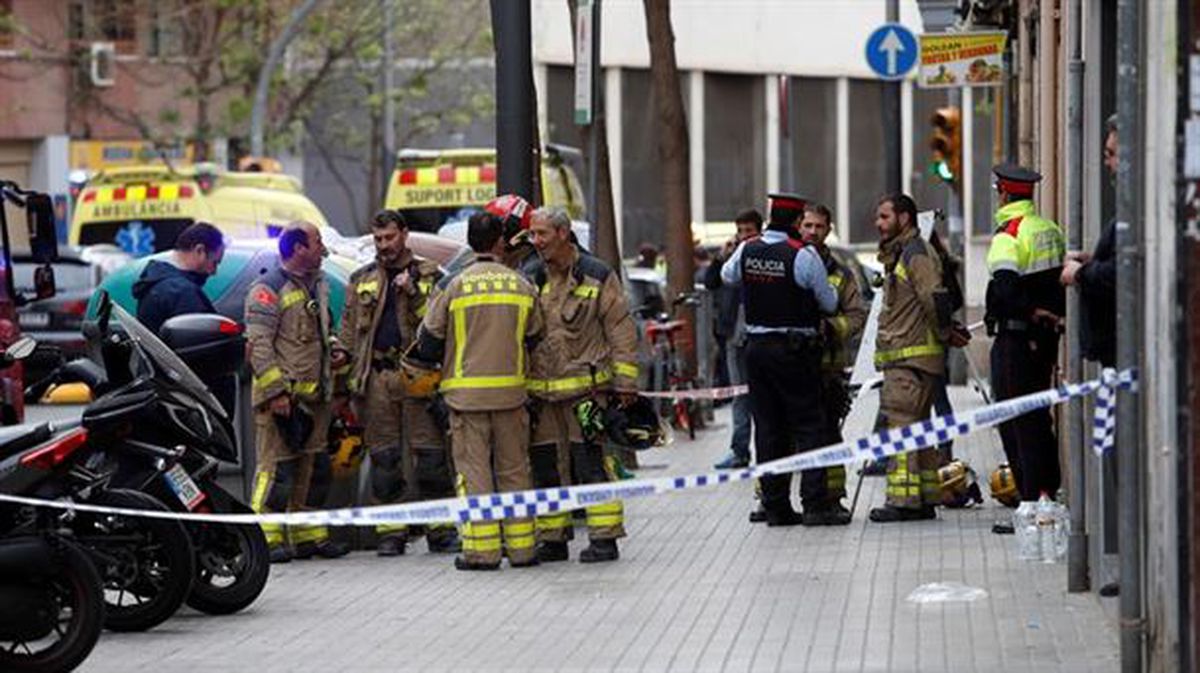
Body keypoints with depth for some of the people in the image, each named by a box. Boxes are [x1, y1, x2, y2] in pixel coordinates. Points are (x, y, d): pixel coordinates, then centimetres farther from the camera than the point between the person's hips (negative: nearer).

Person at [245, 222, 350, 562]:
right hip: (282, 396, -9)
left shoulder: (318, 285, 17)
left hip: (315, 394, 9)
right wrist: (275, 390, -21)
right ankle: (265, 538, -8)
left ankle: (308, 534, 22)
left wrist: (335, 350, 10)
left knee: (313, 469, 13)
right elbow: (259, 344, -16)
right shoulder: (268, 289, -10)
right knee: (277, 467, -10)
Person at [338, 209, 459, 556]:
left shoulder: (429, 276, 10)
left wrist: (414, 294, -10)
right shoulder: (361, 281, 18)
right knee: (384, 458, 2)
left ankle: (441, 530, 0)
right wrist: (348, 376, 7)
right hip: (377, 377, 2)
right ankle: (391, 532, 6)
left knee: (431, 455, -5)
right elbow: (349, 332, 17)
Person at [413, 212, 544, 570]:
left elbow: (429, 343, -1)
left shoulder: (452, 286, -5)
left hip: (467, 391, -2)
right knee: (514, 469, 10)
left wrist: (449, 360, 19)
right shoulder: (522, 286, 1)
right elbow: (534, 337, 10)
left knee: (474, 470, 1)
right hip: (511, 390, 2)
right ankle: (521, 547, 11)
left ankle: (481, 549, -3)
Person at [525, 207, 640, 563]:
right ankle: (552, 539, 16)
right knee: (545, 466, 7)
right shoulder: (531, 280, 11)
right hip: (541, 392, 5)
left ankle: (604, 538, -3)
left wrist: (624, 383, -6)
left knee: (591, 463, -7)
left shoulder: (597, 277, -1)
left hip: (586, 388, -5)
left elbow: (621, 330, -1)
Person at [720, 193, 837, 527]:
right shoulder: (803, 255, -14)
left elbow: (727, 275, 24)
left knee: (768, 427, 9)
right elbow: (830, 304, -5)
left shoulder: (747, 250, 2)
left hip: (756, 346, 5)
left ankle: (775, 505, 10)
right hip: (795, 348, -5)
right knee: (808, 423, 1)